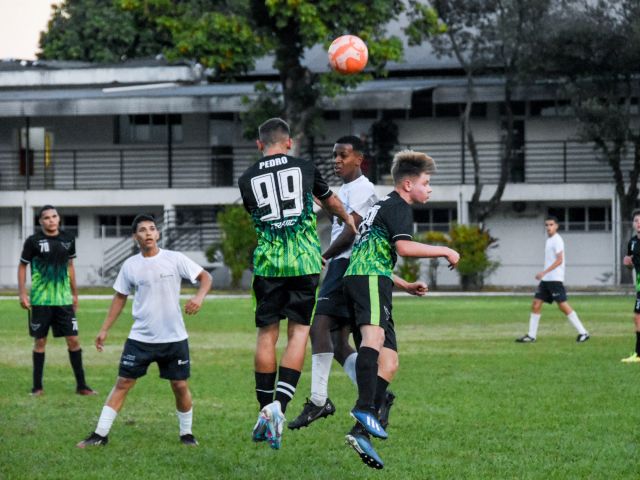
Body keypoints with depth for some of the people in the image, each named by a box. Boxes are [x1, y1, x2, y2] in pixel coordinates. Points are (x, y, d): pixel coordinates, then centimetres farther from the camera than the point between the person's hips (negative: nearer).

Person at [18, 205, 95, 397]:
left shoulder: (68, 239, 4)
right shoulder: (33, 241, -6)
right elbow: (22, 266, 1)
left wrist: (74, 293, 17)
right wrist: (22, 294, -6)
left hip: (64, 299, 3)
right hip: (40, 300, -3)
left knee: (73, 340, 0)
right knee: (40, 341, 3)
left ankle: (81, 385, 7)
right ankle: (37, 386, 13)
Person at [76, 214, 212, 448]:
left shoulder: (174, 259, -4)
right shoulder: (130, 265, 2)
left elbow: (205, 277, -1)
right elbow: (120, 297, 12)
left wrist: (199, 297, -22)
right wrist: (105, 329, 10)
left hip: (174, 338, -1)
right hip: (140, 338, 1)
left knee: (180, 386, 3)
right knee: (123, 383, -2)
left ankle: (186, 434, 22)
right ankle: (100, 435, 0)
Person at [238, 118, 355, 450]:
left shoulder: (247, 180, 5)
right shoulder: (305, 168, 5)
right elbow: (330, 202, 22)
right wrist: (348, 219, 42)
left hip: (267, 263, 1)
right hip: (304, 261, -1)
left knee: (267, 334, 10)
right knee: (298, 332, 1)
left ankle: (265, 410, 13)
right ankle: (280, 404, -14)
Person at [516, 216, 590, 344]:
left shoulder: (557, 240, -10)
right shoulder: (549, 240, 17)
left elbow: (559, 260, -18)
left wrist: (544, 272, -23)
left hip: (555, 279, -9)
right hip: (545, 280, 9)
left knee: (563, 305, -11)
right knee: (536, 304, 4)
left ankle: (583, 333, -7)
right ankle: (531, 336, 8)